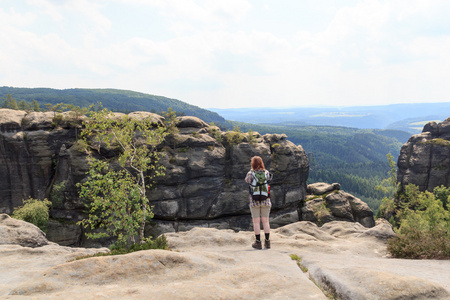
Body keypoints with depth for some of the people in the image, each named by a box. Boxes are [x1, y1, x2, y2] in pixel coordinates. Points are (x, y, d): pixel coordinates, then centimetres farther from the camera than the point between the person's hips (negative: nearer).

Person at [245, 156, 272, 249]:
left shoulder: (250, 173, -6)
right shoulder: (266, 173, 0)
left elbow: (246, 180, 12)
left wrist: (252, 169, 9)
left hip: (254, 201, -2)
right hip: (265, 201, 3)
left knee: (256, 222, 2)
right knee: (265, 221, 8)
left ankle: (258, 242, 4)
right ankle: (267, 242, 9)